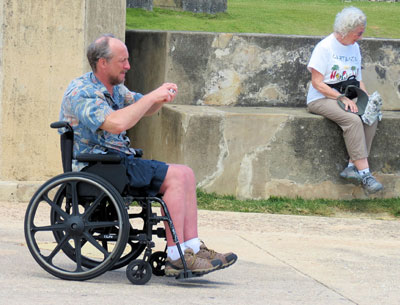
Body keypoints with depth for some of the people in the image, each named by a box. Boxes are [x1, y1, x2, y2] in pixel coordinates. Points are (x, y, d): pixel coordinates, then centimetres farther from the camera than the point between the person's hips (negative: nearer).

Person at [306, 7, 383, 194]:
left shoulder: (354, 48, 15)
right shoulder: (325, 47, -8)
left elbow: (358, 80, 20)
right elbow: (317, 83, -12)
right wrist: (341, 98, -20)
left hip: (346, 98, 7)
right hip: (321, 100, -7)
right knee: (352, 120, -33)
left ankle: (352, 167, -25)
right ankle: (364, 173, -34)